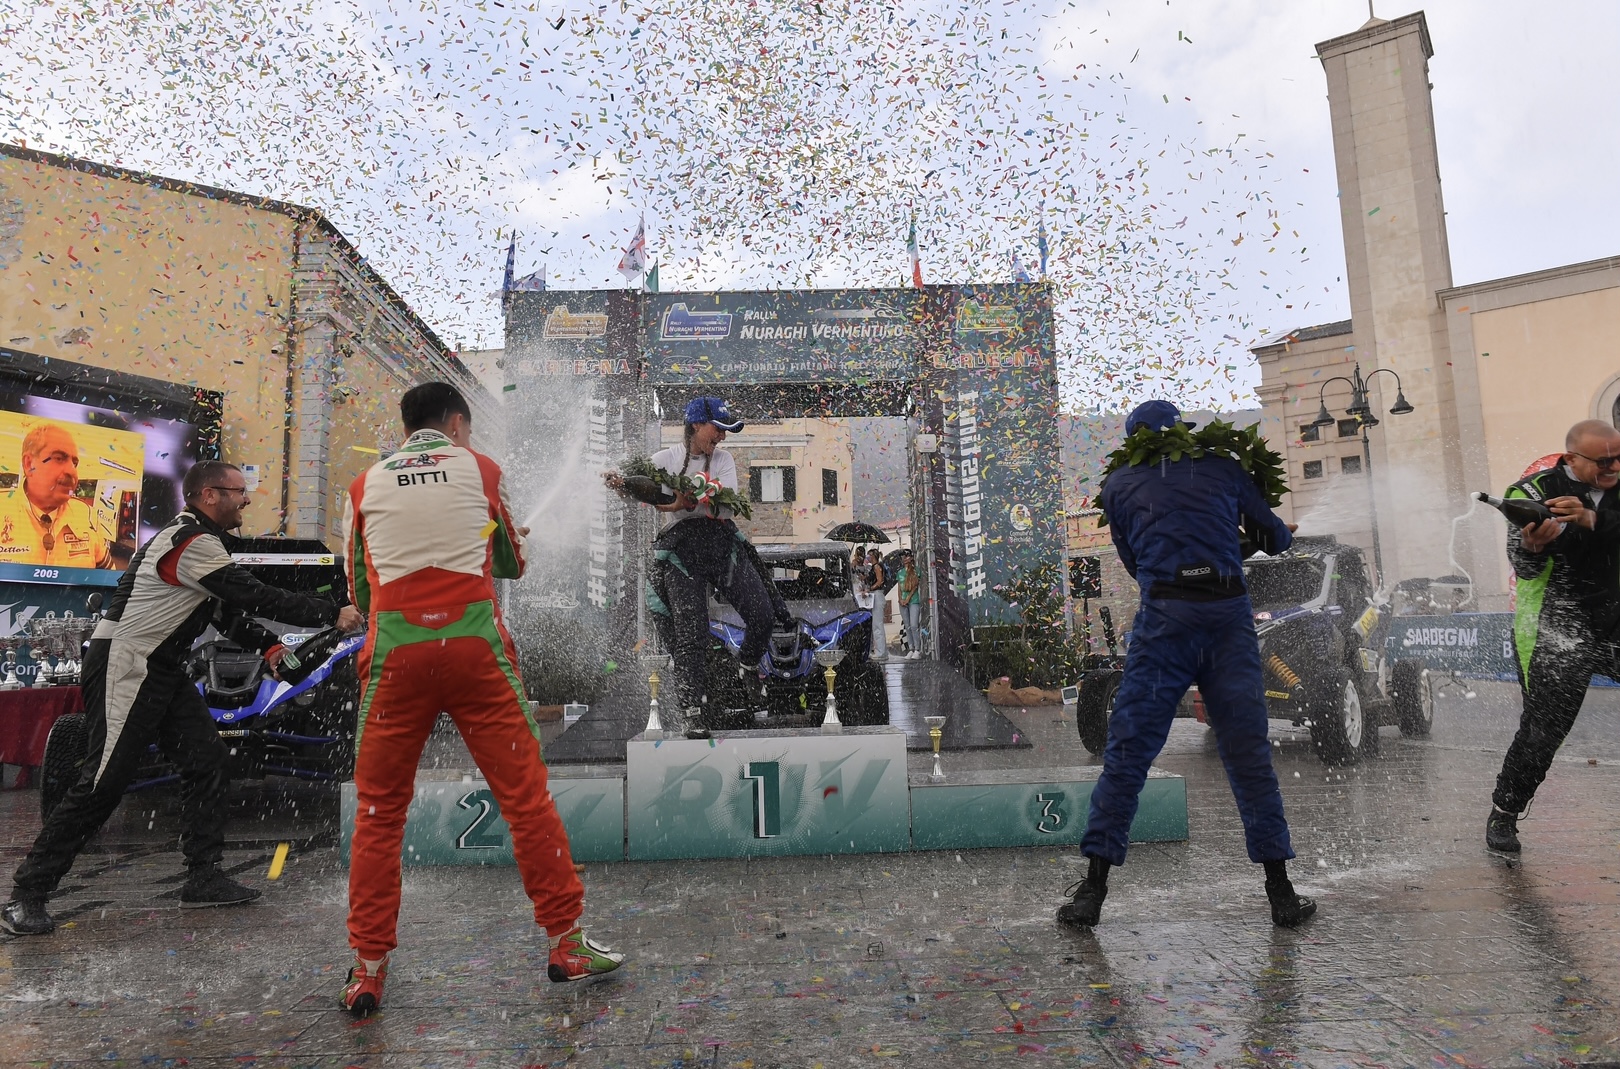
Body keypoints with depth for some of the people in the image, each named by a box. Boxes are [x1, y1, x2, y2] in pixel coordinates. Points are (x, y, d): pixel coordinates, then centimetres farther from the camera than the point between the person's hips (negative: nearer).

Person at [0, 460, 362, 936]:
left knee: (207, 758, 4)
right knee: (104, 780, -8)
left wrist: (268, 646, 7)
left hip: (163, 669, 10)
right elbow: (254, 596, -23)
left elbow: (227, 610, 19)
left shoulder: (201, 541, 14)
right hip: (123, 667, -10)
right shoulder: (191, 543, -19)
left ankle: (203, 876, 10)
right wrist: (331, 615, -20)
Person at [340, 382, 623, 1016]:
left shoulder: (365, 484, 14)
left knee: (378, 810, 13)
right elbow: (513, 563, 20)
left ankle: (368, 969, 16)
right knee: (525, 794, 5)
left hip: (394, 653, 2)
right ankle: (567, 943, 12)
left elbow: (359, 593, 18)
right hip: (475, 648, -1)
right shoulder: (479, 468, 11)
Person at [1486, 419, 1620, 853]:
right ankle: (1503, 814, 8)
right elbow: (1523, 567, -12)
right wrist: (1532, 546, -34)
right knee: (1542, 731, -7)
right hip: (1555, 632, -5)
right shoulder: (1532, 492, -6)